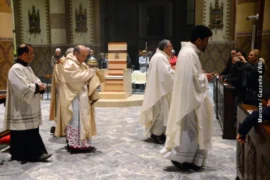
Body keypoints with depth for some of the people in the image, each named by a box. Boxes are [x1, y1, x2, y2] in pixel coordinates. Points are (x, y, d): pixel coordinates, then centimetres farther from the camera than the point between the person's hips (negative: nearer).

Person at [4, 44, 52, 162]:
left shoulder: (27, 68, 13)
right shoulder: (16, 69, -18)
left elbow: (36, 81, 17)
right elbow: (24, 89, -26)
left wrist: (40, 86, -6)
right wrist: (37, 87, -13)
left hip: (30, 109, 10)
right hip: (22, 111, -10)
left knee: (32, 132, 12)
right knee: (23, 134, 0)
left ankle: (35, 153, 19)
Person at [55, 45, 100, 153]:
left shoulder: (81, 64, 14)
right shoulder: (69, 64, -15)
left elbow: (87, 77, 16)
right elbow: (76, 78, -25)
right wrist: (90, 72, -19)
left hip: (82, 97, 10)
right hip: (73, 98, -10)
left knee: (82, 120, 13)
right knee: (75, 121, -4)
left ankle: (81, 143, 22)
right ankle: (75, 145, 4)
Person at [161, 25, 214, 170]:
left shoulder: (187, 50, 13)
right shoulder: (190, 53, -20)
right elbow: (194, 79, -22)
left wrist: (202, 75, 9)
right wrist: (205, 77, -6)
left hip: (187, 95, 10)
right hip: (189, 96, -10)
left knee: (187, 127, 15)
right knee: (189, 127, 0)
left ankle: (187, 158, 24)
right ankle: (180, 157, 10)